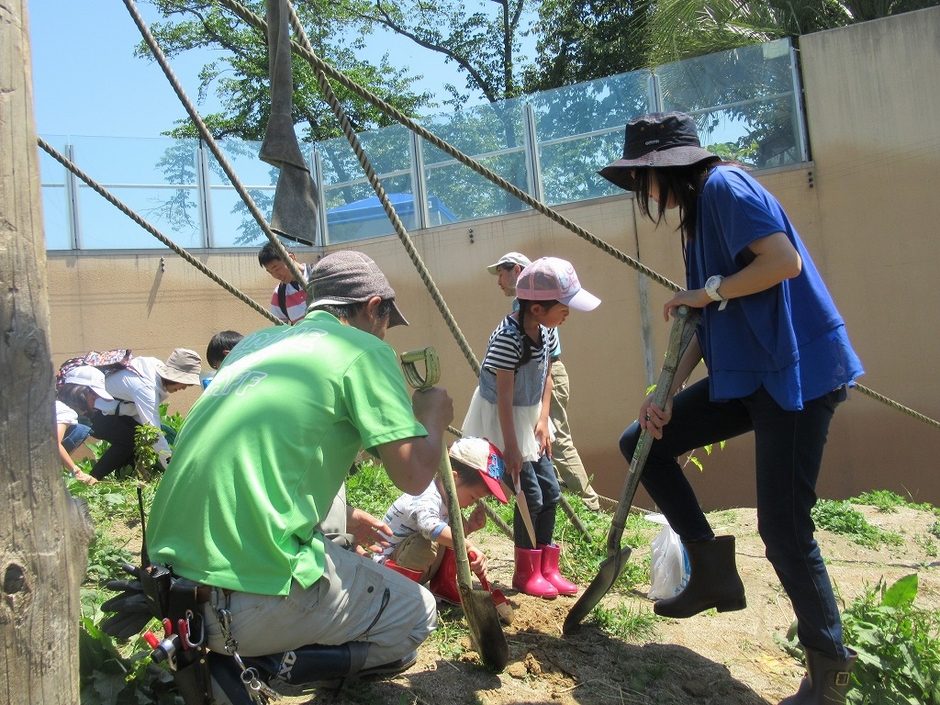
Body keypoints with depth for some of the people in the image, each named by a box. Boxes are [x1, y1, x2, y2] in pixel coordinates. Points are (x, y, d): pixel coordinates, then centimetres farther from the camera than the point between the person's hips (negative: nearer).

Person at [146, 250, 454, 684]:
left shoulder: (256, 342, 19)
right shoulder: (363, 350, -2)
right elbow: (413, 475, -8)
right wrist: (433, 415, 12)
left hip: (172, 568, 8)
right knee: (416, 614, 13)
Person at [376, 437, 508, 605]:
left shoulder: (448, 499, 2)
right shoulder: (426, 498, -29)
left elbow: (455, 533, 14)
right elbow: (431, 526, -52)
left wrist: (470, 526, -7)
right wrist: (469, 547, -55)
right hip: (388, 566, -9)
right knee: (425, 543, -35)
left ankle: (444, 587, 7)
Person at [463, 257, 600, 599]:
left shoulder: (546, 332, -3)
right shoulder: (507, 337, -28)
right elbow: (504, 396, -26)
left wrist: (543, 421, 0)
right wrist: (510, 448, -24)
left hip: (528, 419, 8)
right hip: (498, 421, -8)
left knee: (550, 490, 6)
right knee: (530, 494, -7)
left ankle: (546, 568, 19)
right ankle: (526, 573, 10)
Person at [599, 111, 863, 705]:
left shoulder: (724, 186, -11)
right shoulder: (697, 213, 17)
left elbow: (785, 261, -25)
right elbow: (709, 321, 14)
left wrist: (706, 291, -12)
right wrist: (667, 392, 5)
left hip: (795, 372, -10)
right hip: (745, 375, 10)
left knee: (783, 529, -6)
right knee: (642, 442, 7)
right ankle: (713, 572, 13)